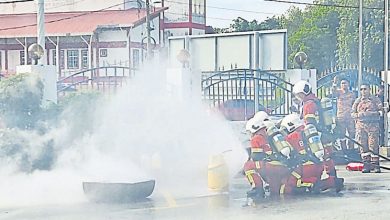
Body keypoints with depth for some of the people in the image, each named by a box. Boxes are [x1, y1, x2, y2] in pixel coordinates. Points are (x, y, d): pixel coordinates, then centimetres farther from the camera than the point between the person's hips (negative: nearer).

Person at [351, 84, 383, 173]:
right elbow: (352, 113, 14)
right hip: (361, 125, 3)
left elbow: (380, 111, 1)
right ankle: (366, 164, 3)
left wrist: (370, 114, -12)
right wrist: (359, 115, -7)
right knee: (363, 145, -1)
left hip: (373, 125, -2)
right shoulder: (357, 101, 16)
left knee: (373, 145, -9)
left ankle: (375, 165, -6)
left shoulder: (375, 100, 9)